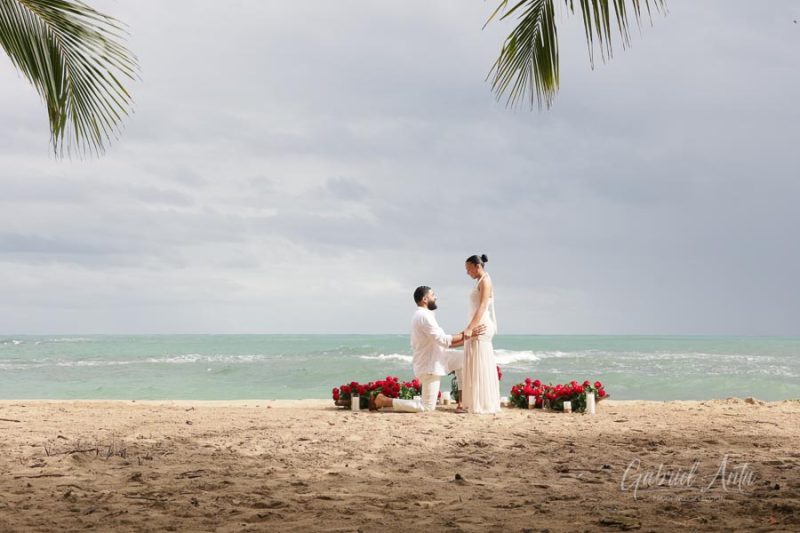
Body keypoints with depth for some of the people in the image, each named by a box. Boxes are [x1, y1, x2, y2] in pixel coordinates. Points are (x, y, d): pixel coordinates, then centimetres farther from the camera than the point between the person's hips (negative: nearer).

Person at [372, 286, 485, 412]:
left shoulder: (423, 315, 12)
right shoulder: (424, 316, -21)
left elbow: (442, 342, 15)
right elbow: (443, 340, -25)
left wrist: (465, 339, 11)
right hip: (429, 366, -10)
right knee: (427, 407, -5)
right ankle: (384, 400, -1)